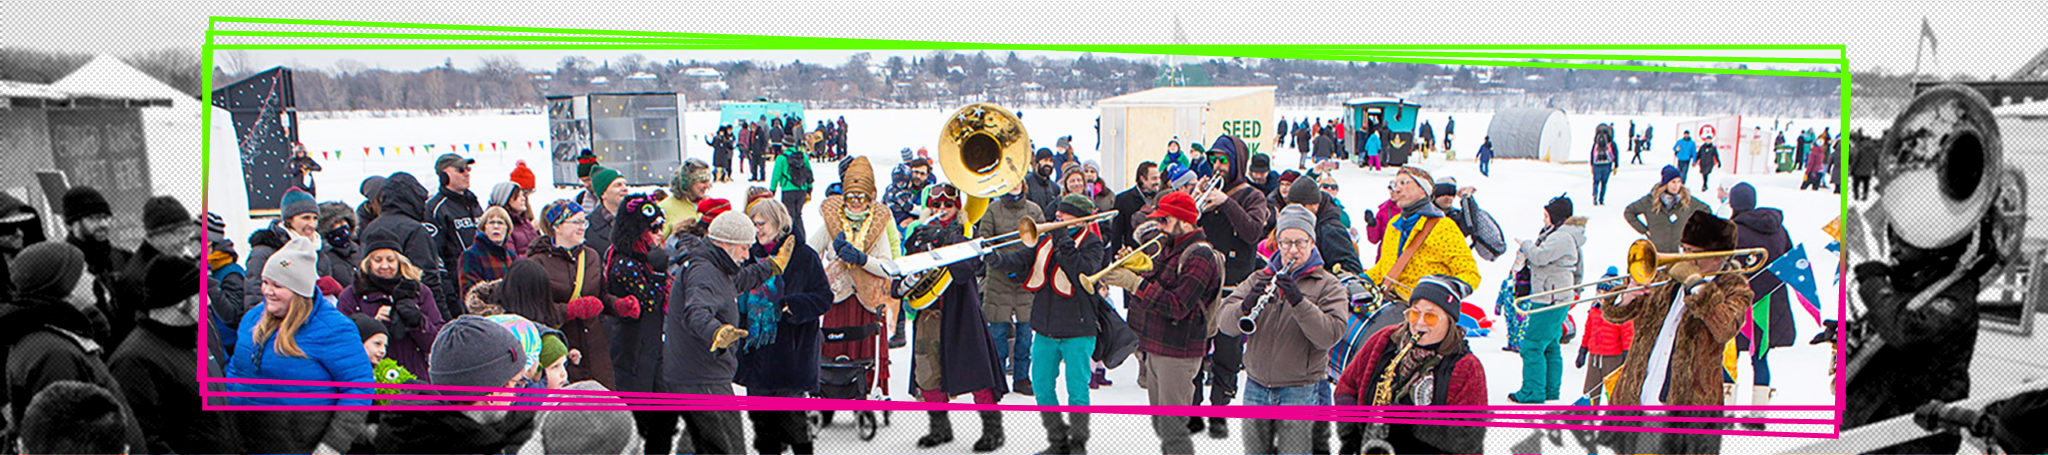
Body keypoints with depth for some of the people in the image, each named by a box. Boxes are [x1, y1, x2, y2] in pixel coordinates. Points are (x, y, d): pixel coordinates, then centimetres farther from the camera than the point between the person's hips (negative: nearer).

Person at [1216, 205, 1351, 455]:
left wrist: (1299, 301, -27)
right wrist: (1247, 305, -24)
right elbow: (1224, 321, -3)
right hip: (1256, 390, 4)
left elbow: (1329, 336, -16)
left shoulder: (1328, 285, 0)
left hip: (1301, 393, -3)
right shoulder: (1259, 279, 9)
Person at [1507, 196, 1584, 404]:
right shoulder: (1563, 235, 19)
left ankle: (1532, 392, -7)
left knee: (1533, 346, -9)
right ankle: (1551, 391, 21)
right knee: (1551, 346, 15)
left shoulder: (1562, 237, -15)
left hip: (1550, 301, -11)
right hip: (1555, 300, 11)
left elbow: (1540, 256, -25)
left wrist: (1526, 245, -7)